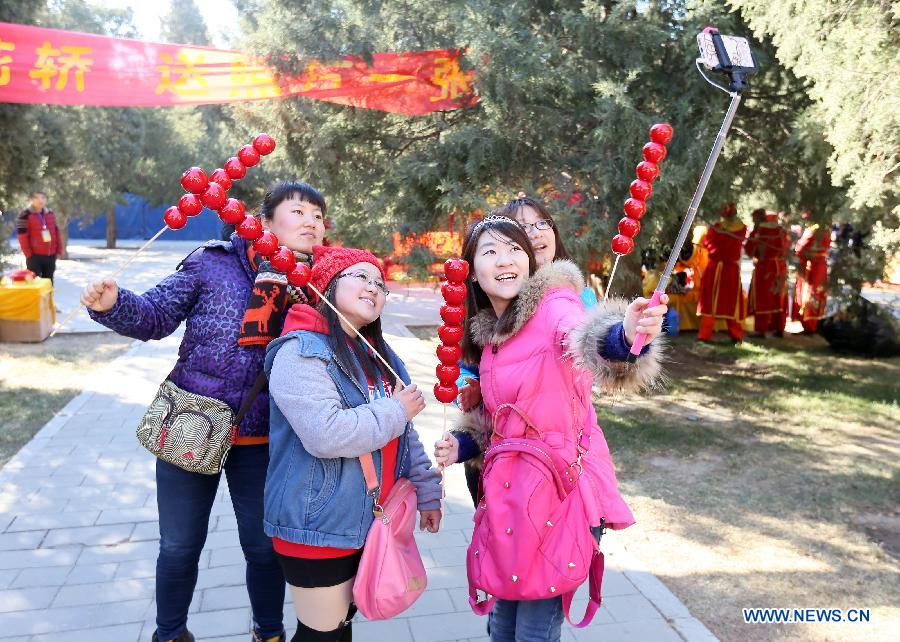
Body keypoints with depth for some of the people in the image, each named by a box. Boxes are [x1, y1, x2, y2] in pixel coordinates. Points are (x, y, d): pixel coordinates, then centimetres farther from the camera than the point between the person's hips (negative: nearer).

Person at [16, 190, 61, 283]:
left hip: (51, 255, 6)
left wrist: (58, 250, 8)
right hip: (35, 256, -6)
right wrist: (29, 254, -14)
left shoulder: (50, 214, 13)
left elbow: (56, 232, 17)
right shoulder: (25, 215, -6)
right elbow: (22, 236, -10)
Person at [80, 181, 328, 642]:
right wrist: (112, 304, -25)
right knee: (179, 547, 15)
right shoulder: (214, 262, -6)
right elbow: (156, 315, -6)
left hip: (261, 441, 1)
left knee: (264, 547, 14)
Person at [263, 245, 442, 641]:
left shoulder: (379, 355, 10)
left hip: (371, 521, 8)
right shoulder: (301, 351, -17)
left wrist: (426, 491, 12)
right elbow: (325, 434, -30)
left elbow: (406, 435, 15)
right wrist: (395, 411, -18)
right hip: (318, 526, -8)